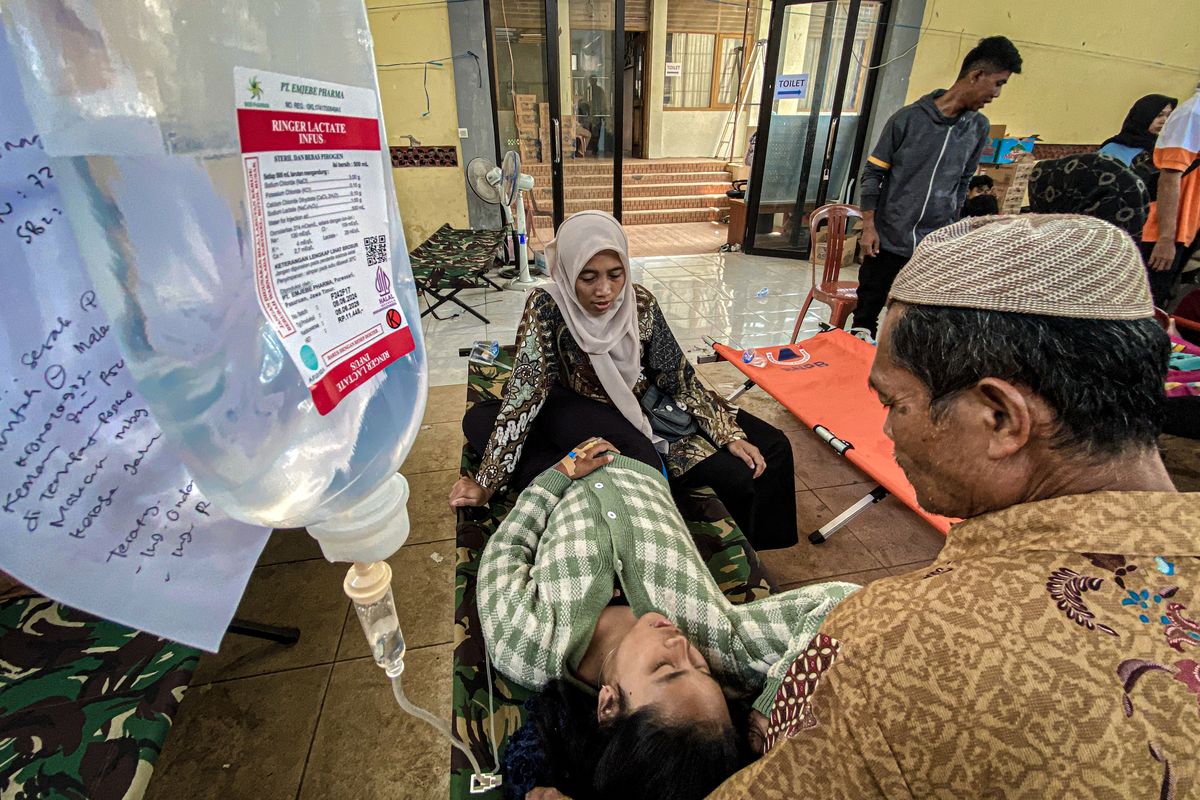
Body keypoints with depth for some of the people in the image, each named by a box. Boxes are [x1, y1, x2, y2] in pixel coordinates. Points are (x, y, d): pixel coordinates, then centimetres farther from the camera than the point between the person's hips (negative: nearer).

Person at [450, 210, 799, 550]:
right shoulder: (547, 307, -22)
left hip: (648, 415, 2)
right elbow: (524, 396, -24)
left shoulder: (640, 303, -13)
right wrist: (487, 482, -24)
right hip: (581, 426, -1)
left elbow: (680, 377, -7)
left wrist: (731, 435, -10)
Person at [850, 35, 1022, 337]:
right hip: (887, 241, -3)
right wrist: (869, 226, -8)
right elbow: (873, 173, -2)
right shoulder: (908, 118, -5)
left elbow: (963, 182, 17)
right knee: (866, 315, 7)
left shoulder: (978, 128, 8)